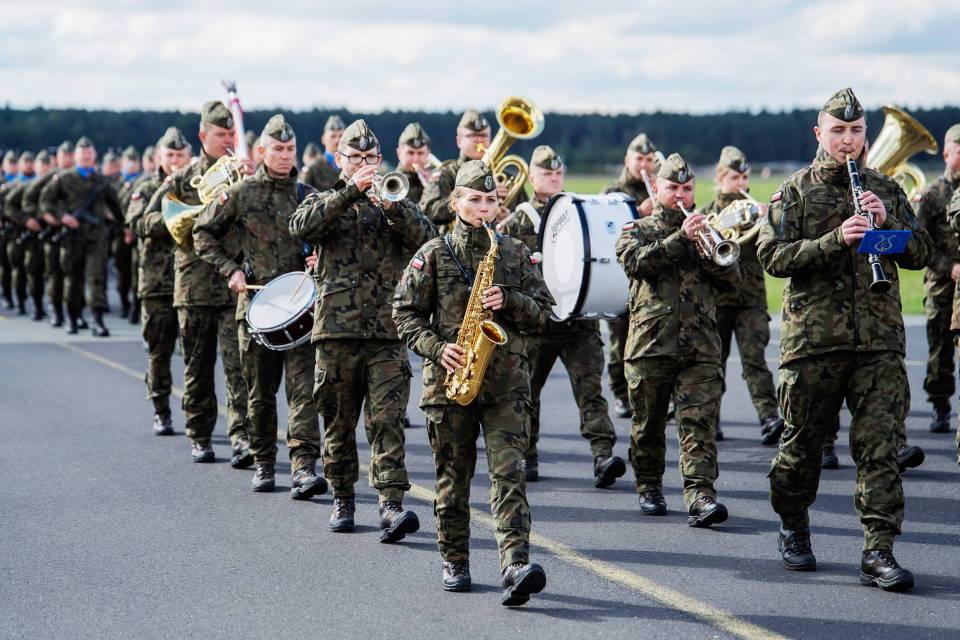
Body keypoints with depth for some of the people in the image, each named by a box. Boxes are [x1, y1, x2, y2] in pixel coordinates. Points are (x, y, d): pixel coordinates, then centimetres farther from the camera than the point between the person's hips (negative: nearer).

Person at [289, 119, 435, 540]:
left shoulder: (396, 202, 14)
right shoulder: (324, 202, 12)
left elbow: (427, 239, -4)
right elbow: (301, 228, -11)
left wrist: (393, 207, -19)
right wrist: (350, 192, -18)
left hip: (387, 332, -1)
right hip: (336, 329, 1)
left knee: (387, 420, -11)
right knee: (339, 422, 9)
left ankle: (392, 504, -18)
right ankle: (343, 498, 23)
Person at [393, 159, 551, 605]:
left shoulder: (514, 253, 9)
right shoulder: (434, 255, 3)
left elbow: (542, 312, 9)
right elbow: (405, 313, 2)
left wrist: (508, 301, -10)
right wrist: (436, 348, -13)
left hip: (506, 382, 0)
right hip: (450, 381, 0)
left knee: (508, 473, -12)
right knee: (453, 477, 8)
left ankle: (515, 566, -21)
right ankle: (455, 563, 22)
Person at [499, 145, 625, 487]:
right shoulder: (518, 221, 6)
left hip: (580, 320, 0)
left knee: (589, 386, -12)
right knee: (527, 391, 9)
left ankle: (603, 456, -23)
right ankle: (527, 457, 25)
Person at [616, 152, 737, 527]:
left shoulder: (704, 232, 19)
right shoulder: (636, 230, 10)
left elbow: (732, 278, 8)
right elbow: (636, 261, -13)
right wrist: (681, 238, -20)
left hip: (700, 346, 1)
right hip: (650, 343, -1)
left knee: (699, 423, -12)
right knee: (648, 425, 8)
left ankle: (700, 496, -20)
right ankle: (649, 489, 25)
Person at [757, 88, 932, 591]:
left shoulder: (885, 190, 14)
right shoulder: (795, 191, 5)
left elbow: (921, 254, 10)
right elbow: (772, 256, -6)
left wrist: (887, 222, -8)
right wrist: (835, 239, -18)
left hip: (879, 337, 2)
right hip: (812, 337, -1)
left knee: (879, 444, -7)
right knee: (803, 441, 8)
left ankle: (879, 551, -7)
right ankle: (794, 530, 30)